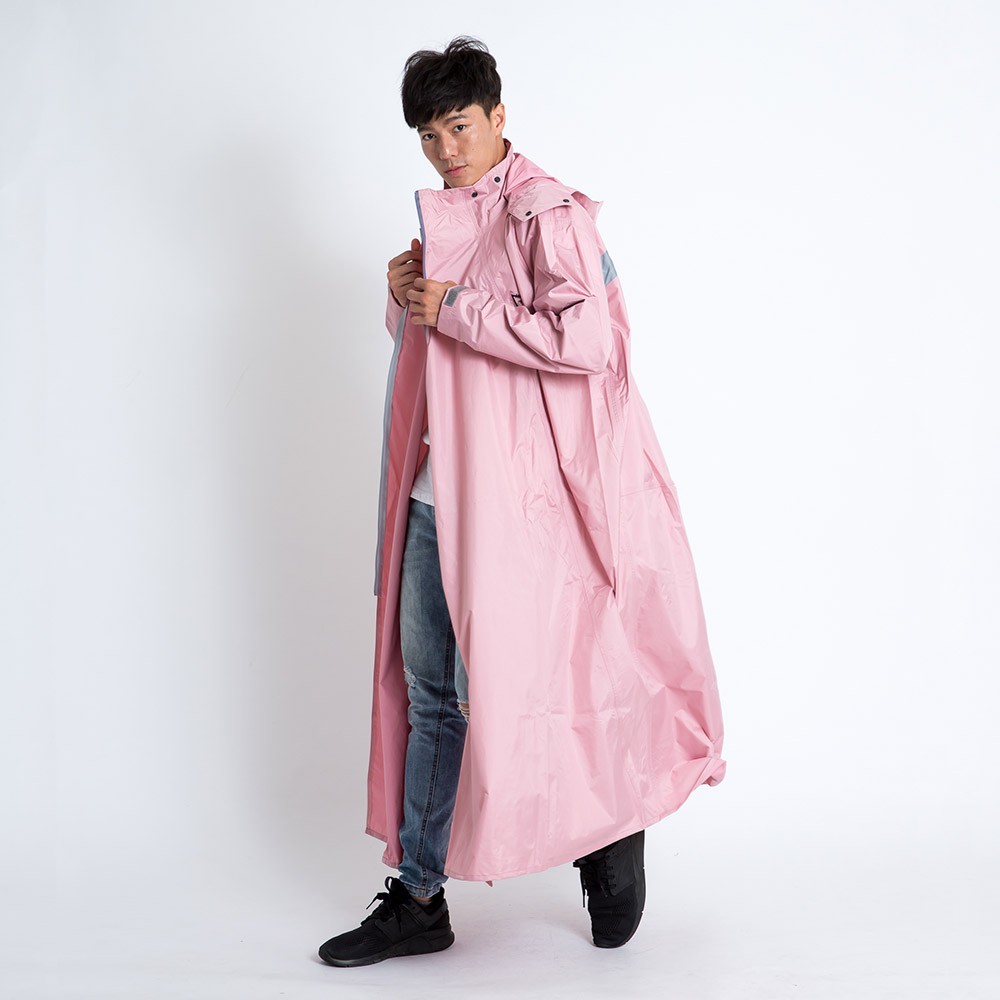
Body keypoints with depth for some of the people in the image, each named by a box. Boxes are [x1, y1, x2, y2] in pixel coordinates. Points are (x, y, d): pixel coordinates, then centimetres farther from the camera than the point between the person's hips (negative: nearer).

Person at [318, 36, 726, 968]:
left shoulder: (544, 212, -10)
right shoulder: (441, 218, 16)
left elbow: (584, 338, -24)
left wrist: (454, 308, -19)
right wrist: (403, 298, 4)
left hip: (512, 495, -8)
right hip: (434, 494, 8)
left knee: (496, 688, -3)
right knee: (429, 695, 10)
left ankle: (614, 823, 22)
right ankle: (419, 899, 19)